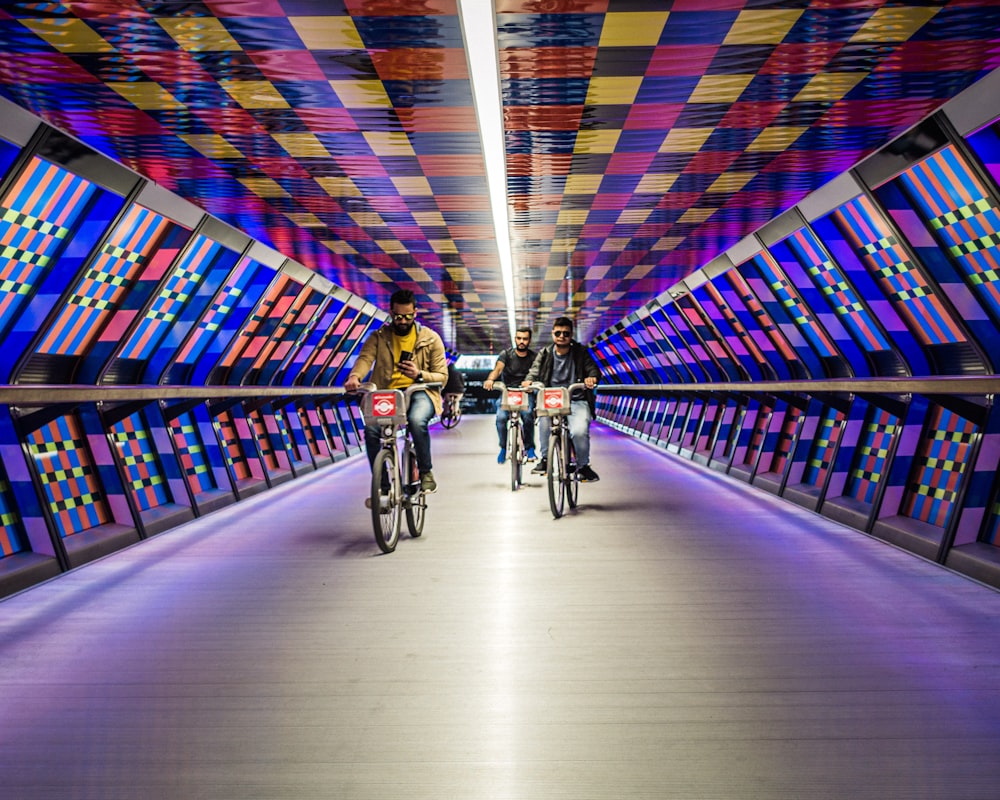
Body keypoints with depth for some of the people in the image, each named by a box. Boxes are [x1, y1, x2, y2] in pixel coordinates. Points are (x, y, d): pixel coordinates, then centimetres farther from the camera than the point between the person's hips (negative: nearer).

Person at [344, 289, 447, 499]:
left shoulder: (431, 339, 5)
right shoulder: (379, 337, 8)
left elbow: (442, 376, 3)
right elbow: (365, 357, -12)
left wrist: (419, 375, -19)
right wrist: (355, 376, -36)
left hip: (419, 392, -1)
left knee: (417, 420, -36)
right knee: (371, 428, -28)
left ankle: (426, 473, -12)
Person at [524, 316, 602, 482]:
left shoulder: (580, 352, 4)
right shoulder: (545, 353, 9)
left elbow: (593, 368, -2)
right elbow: (535, 370, 0)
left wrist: (592, 377, -26)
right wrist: (529, 380, -24)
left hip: (577, 401, -2)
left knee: (580, 431, -28)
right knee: (544, 418, -32)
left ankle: (583, 465, 0)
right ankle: (544, 459, -11)